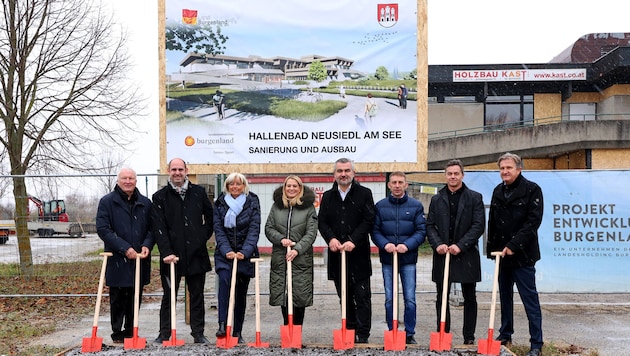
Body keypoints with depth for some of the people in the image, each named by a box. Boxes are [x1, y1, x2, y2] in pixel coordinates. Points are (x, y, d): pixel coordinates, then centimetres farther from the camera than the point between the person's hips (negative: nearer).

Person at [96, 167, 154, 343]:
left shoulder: (145, 203, 9)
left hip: (139, 259, 3)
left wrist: (147, 245, -9)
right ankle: (117, 333, 18)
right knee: (117, 299, 6)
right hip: (117, 260, -3)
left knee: (135, 298, 11)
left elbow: (151, 228, 11)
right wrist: (125, 248, -17)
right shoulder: (107, 202, -2)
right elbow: (103, 229, -9)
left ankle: (131, 332, 24)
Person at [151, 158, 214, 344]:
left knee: (197, 296, 9)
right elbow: (159, 227, -6)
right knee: (168, 296, 7)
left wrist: (204, 236, 6)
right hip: (172, 255, -1)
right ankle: (164, 334, 17)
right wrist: (166, 252, -15)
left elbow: (210, 217, 18)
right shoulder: (160, 196, 1)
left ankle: (198, 333, 18)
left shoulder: (199, 192, 7)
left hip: (196, 253, 2)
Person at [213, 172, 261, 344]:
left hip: (245, 254, 0)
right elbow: (218, 229, -2)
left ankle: (237, 332, 14)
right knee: (224, 280, -25)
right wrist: (227, 251, -16)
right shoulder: (220, 203, 4)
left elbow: (254, 230, -7)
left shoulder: (252, 203, 0)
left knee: (241, 293, 5)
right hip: (225, 253, 0)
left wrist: (244, 252, -19)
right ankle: (222, 324, -27)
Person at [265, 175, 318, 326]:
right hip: (280, 258, 3)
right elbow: (268, 228, 8)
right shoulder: (277, 206, 9)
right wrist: (281, 239, -10)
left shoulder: (308, 207, 1)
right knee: (281, 294, 6)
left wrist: (297, 249, -16)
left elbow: (311, 233, -4)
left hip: (301, 258, -2)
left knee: (300, 295, 0)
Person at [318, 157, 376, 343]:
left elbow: (369, 221, -6)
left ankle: (362, 335, 4)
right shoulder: (327, 196, 12)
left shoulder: (364, 193, 2)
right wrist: (331, 238, -12)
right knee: (344, 296, 11)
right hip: (336, 253, 3)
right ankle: (349, 332, 20)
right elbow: (322, 222, 7)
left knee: (362, 296, -2)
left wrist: (353, 241, -16)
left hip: (359, 253, -3)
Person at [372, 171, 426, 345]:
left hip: (408, 259, -1)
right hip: (387, 259, 1)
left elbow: (421, 231, -3)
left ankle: (410, 334, 15)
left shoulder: (416, 206, 1)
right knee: (389, 299, 7)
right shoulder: (380, 206, 4)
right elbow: (375, 231, 3)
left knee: (410, 299, 2)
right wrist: (385, 244, -15)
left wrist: (407, 245, -17)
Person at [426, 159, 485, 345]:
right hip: (442, 254, 2)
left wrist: (460, 245, -16)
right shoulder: (436, 199, 10)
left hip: (467, 255, -2)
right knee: (442, 298, 7)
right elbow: (430, 225, 6)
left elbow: (479, 225, -6)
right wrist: (437, 244, -11)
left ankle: (469, 337, 17)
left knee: (469, 298, 7)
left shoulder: (475, 197, 1)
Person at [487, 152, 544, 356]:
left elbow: (533, 221, -15)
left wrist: (514, 245, -20)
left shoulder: (532, 190, -7)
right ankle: (505, 335, 26)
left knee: (530, 298, -3)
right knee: (505, 296, 14)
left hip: (522, 255, -6)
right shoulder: (498, 191, 12)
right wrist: (492, 248, 11)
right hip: (502, 253, 6)